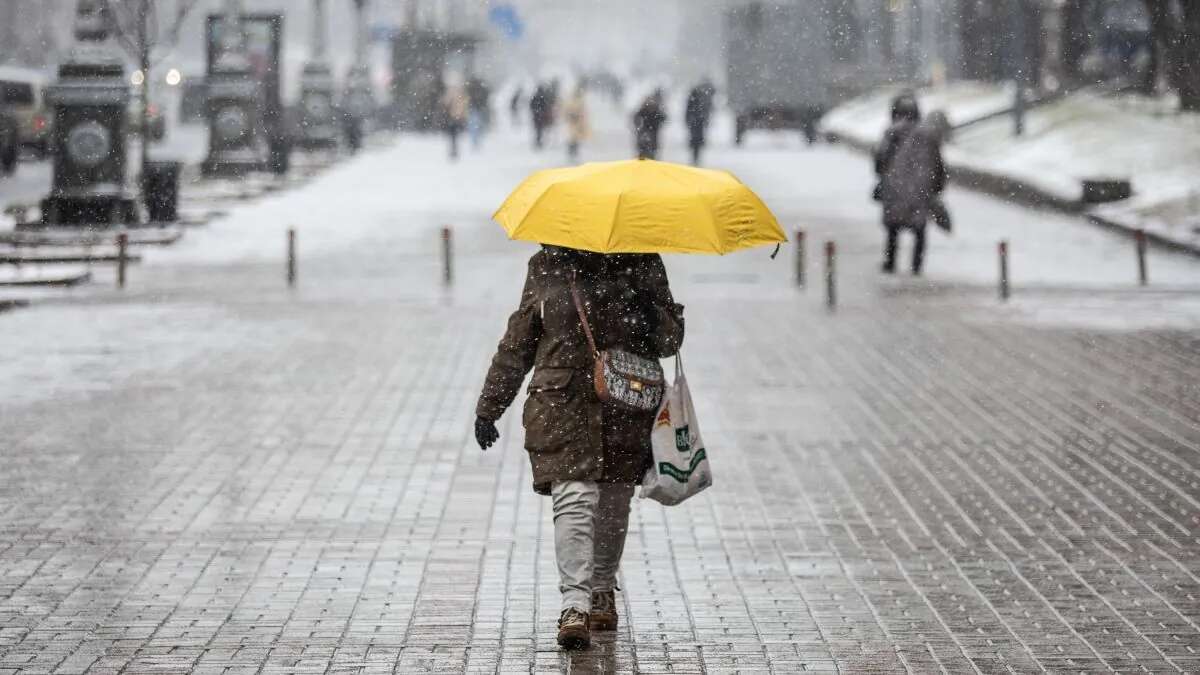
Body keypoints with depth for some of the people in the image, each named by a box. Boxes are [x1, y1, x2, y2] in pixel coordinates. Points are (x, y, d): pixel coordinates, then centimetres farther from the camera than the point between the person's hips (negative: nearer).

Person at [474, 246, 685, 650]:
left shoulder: (642, 264, 6)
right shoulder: (546, 266, 7)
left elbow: (671, 339, 7)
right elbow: (517, 342, 14)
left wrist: (651, 315, -16)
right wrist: (489, 406, 14)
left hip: (626, 407, 1)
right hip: (563, 404, -1)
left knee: (613, 506, 9)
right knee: (574, 500, -15)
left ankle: (603, 590, 28)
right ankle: (575, 606, -22)